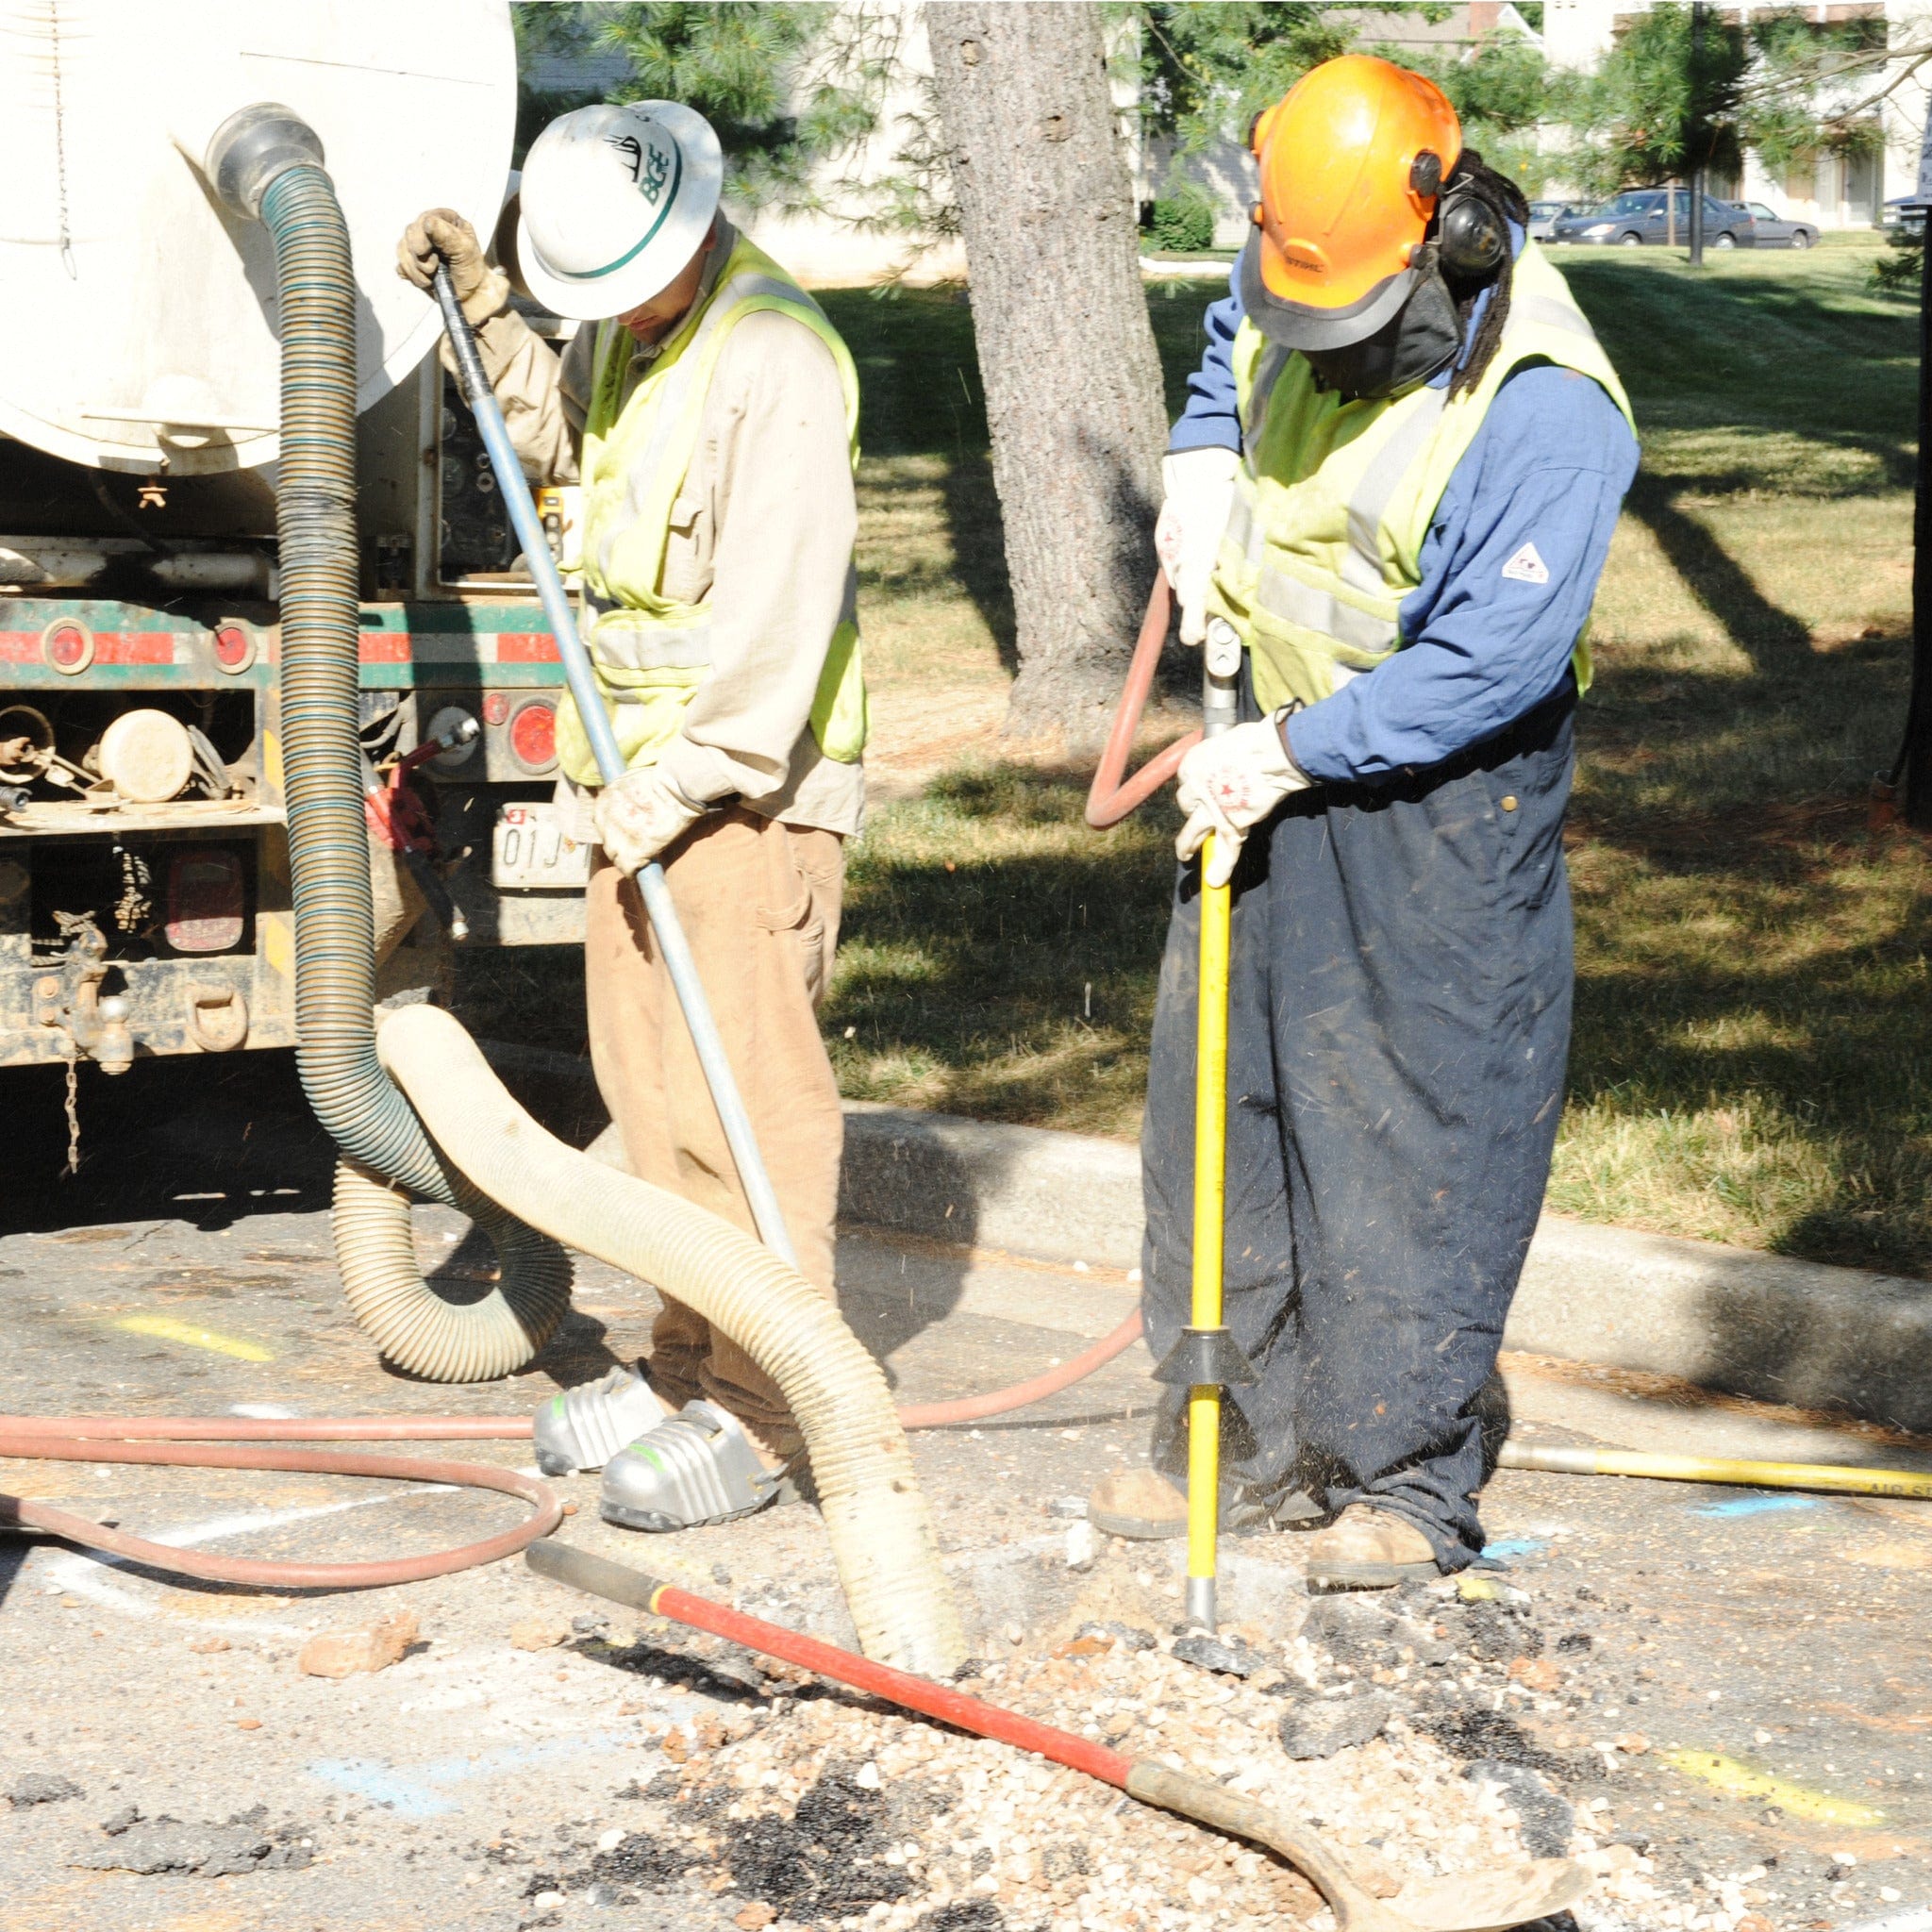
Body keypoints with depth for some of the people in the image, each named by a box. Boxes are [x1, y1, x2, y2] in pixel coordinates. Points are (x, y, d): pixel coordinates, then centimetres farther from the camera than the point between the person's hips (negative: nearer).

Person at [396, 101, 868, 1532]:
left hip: (749, 781, -9)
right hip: (646, 764, 9)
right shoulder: (626, 326, 10)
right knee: (650, 1082, 14)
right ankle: (687, 1366, 26)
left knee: (746, 1096, -6)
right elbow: (555, 434, 29)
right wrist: (482, 300, 13)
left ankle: (755, 1418, 1)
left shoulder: (774, 358, -19)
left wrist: (682, 779, -22)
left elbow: (779, 609, -23)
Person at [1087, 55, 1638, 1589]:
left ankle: (1408, 1476, 10)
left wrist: (1292, 752, -23)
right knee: (1224, 1095, 12)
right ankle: (1243, 1437, 25)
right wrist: (1202, 456, 5)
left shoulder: (1545, 409, -26)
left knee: (1417, 1130, -3)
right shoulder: (1295, 295, -3)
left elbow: (1489, 660, -27)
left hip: (1441, 799, -8)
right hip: (1278, 767, 8)